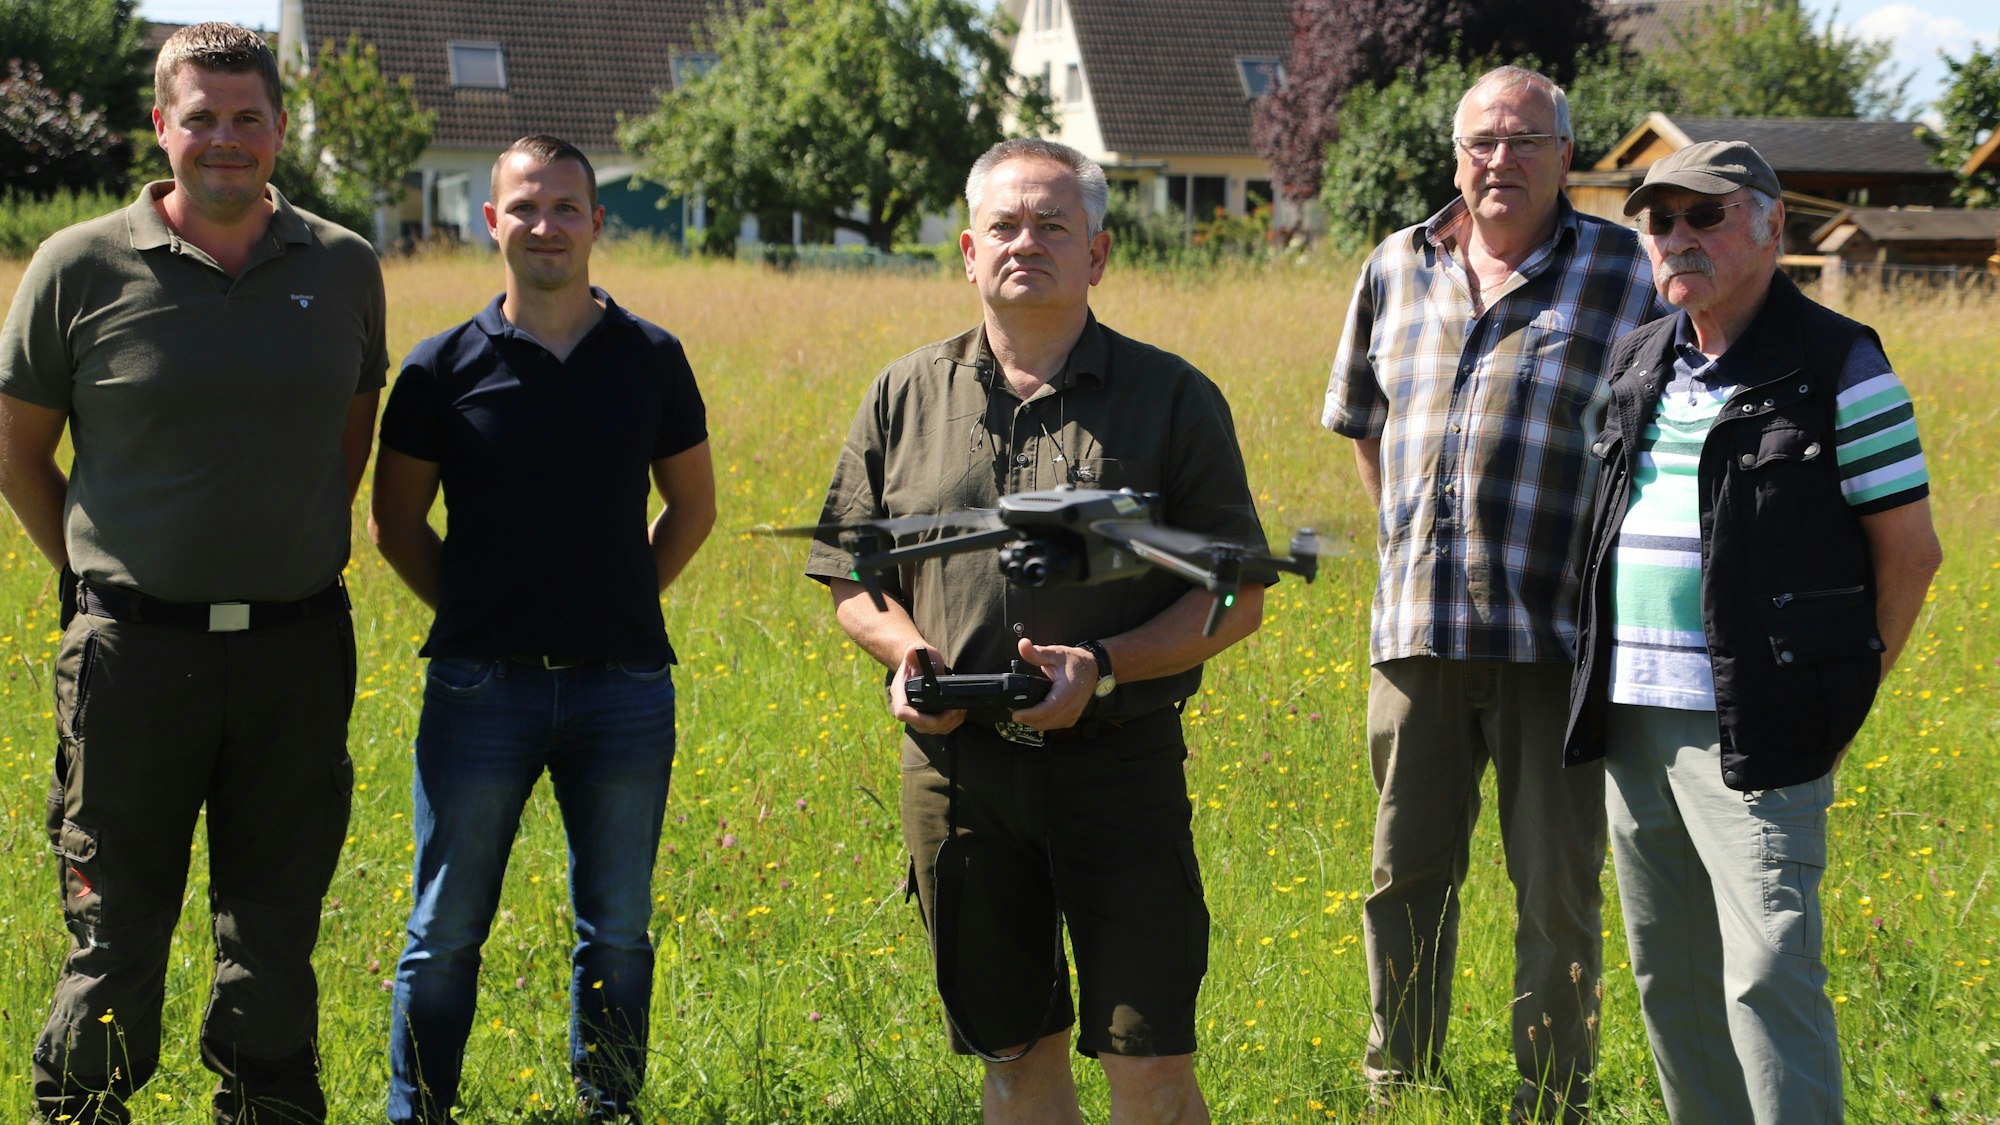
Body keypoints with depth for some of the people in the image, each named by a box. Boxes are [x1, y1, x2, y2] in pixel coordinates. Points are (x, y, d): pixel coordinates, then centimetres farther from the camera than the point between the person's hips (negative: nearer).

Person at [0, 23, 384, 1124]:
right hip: (137, 649, -2)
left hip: (297, 649, 3)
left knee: (275, 930, 11)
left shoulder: (342, 268, 5)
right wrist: (98, 575, 6)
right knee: (116, 929, 3)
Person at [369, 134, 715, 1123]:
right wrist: (468, 608, 4)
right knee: (446, 933, 2)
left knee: (618, 933, 9)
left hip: (623, 682, 2)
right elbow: (395, 521, 11)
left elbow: (693, 506, 17)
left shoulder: (650, 359, 5)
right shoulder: (444, 367, 0)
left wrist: (623, 601, 8)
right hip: (481, 687, -1)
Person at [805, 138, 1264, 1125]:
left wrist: (1108, 668, -14)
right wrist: (903, 650, -6)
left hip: (1117, 759, -2)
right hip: (957, 761, 3)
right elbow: (848, 576, 16)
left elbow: (1236, 597, 1)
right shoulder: (905, 397, 10)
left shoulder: (1172, 397, 2)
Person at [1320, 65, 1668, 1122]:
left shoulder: (1625, 275, -1)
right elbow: (1363, 419, 26)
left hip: (1554, 635, -4)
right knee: (1407, 874, 11)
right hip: (1416, 631, 4)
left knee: (1556, 890, 1)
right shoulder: (1397, 269, 11)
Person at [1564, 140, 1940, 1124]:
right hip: (1631, 713, 7)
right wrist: (1603, 683, 14)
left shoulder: (1838, 367, -5)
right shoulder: (1636, 363, 13)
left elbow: (1910, 551, -3)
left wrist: (1837, 697, -2)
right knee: (1669, 970, 11)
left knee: (1768, 971, -13)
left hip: (1751, 734, -7)